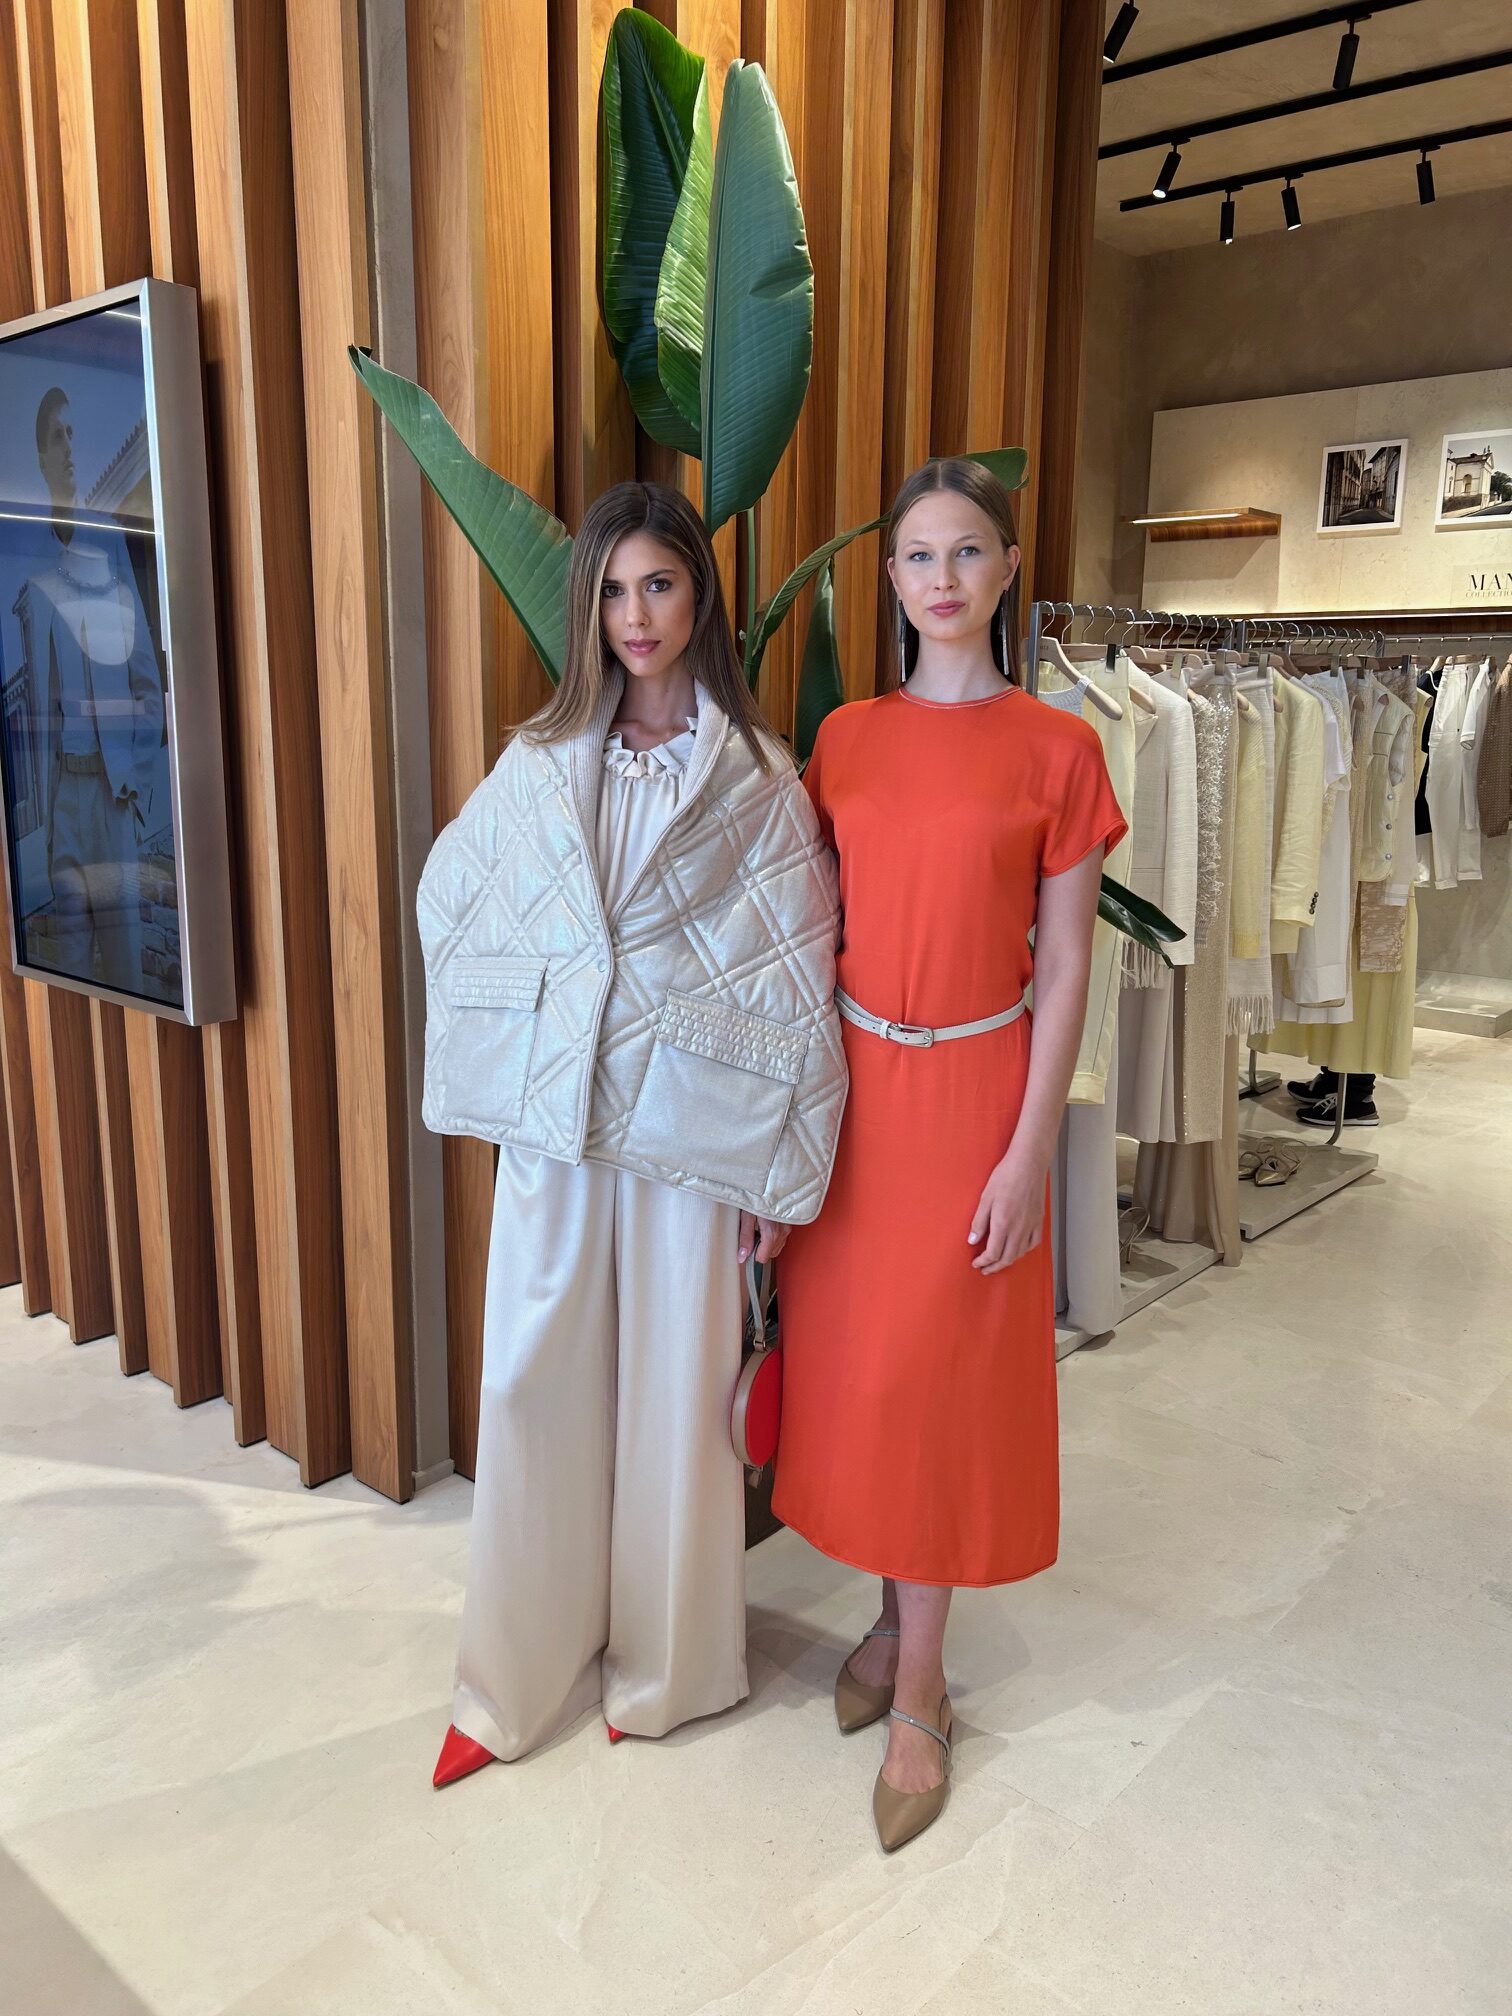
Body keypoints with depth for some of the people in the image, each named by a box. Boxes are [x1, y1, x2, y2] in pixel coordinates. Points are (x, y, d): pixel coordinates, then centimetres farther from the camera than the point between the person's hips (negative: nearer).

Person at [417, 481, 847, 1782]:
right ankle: (518, 1675, 27)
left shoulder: (758, 776, -2)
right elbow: (454, 908, 16)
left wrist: (780, 1160, -5)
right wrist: (522, 1028, 8)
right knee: (536, 1383, 8)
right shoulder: (537, 765, 6)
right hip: (549, 1125, 3)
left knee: (674, 1387, 8)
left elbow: (796, 977, -3)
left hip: (688, 1126, -2)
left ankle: (664, 1662, 30)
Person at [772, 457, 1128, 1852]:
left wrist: (1029, 1150, -10)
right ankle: (894, 1616, 34)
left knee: (936, 1372, 3)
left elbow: (1065, 967, -5)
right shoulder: (846, 739, 5)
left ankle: (919, 1691, 21)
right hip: (851, 1080, 4)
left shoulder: (1056, 749, -5)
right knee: (850, 1351, 11)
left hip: (975, 1085, -3)